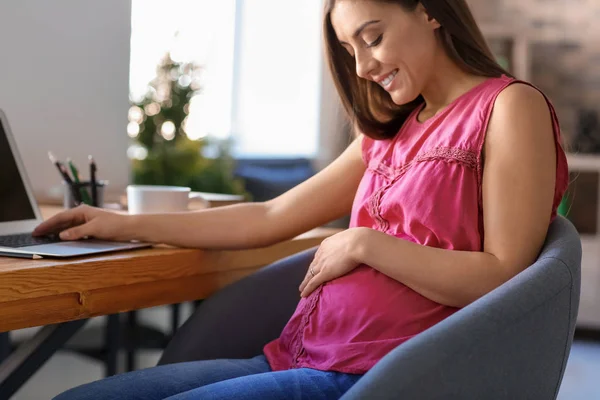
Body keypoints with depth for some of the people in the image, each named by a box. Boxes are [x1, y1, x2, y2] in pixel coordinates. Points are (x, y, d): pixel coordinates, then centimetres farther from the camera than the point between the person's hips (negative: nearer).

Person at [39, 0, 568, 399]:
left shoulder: (508, 106, -2)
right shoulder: (391, 132, 19)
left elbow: (503, 277, -11)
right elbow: (272, 218, 19)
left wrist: (364, 244, -10)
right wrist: (125, 226, 20)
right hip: (297, 357, 8)